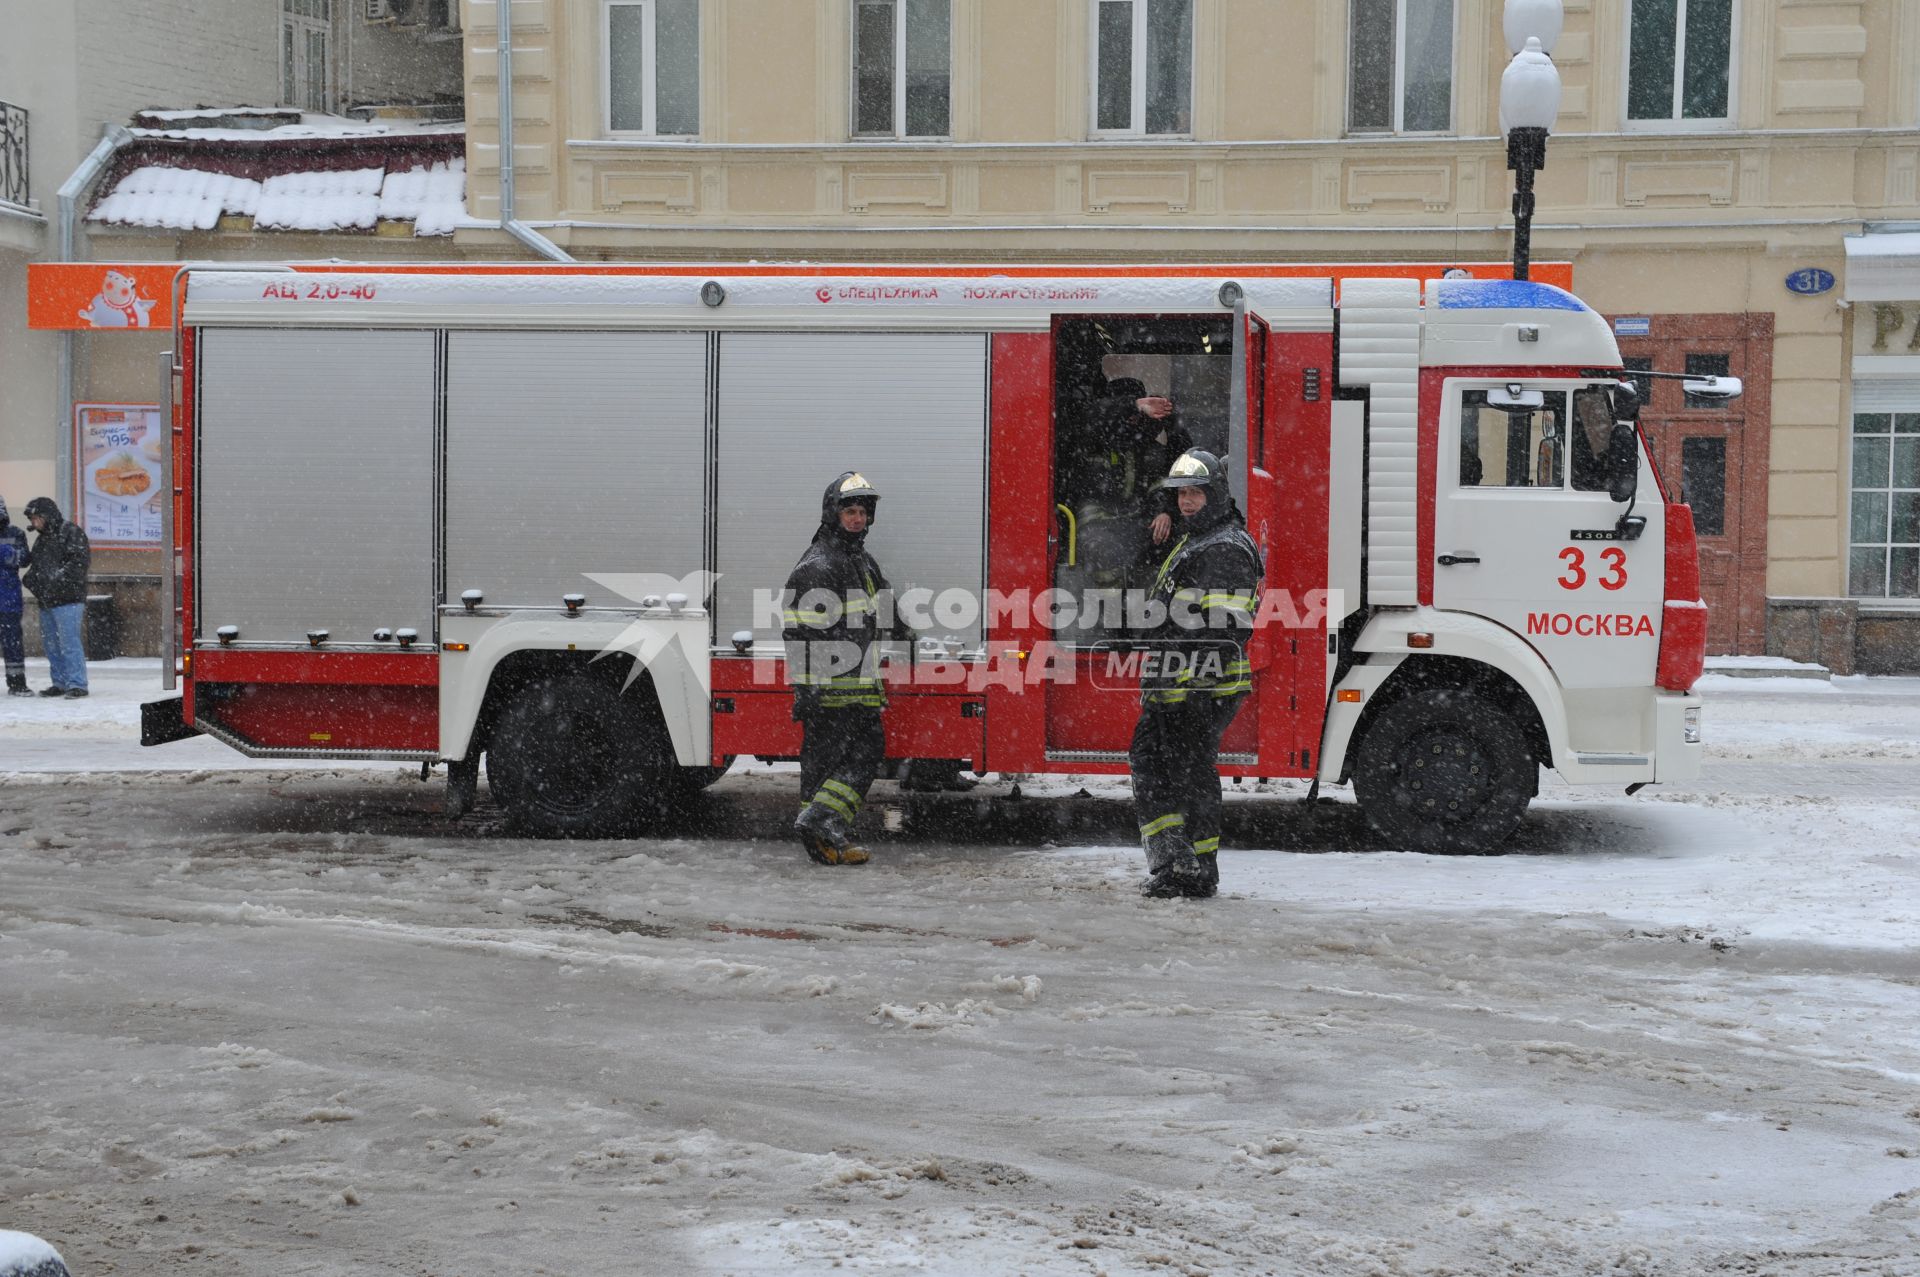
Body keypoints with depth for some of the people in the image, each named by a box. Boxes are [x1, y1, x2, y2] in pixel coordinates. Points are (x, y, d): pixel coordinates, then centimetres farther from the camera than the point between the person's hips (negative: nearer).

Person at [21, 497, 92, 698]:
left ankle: (77, 683, -10)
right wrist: (30, 578, 6)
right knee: (51, 644, 11)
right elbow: (36, 566, 28)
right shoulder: (41, 540, 21)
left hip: (67, 599, -9)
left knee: (69, 642, -12)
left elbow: (80, 560, -15)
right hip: (46, 600, 9)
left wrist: (58, 577, -21)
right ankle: (61, 683, 18)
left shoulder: (72, 532, -6)